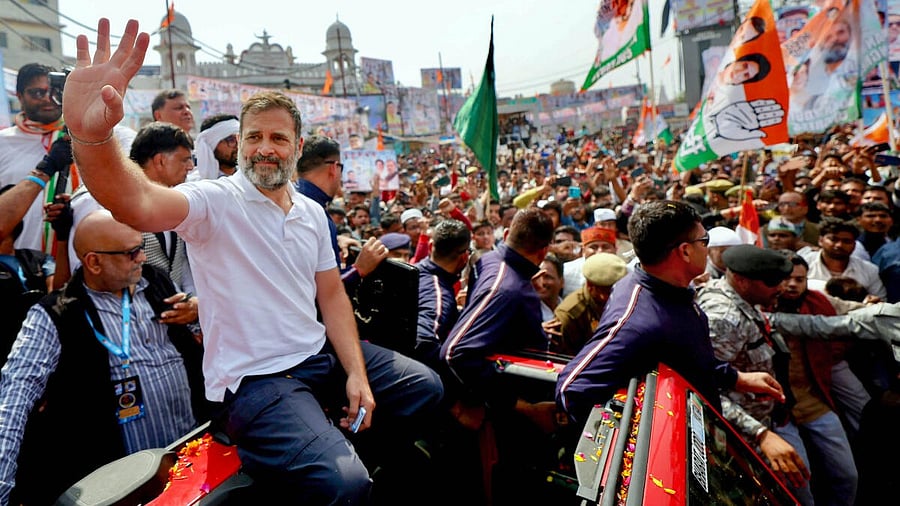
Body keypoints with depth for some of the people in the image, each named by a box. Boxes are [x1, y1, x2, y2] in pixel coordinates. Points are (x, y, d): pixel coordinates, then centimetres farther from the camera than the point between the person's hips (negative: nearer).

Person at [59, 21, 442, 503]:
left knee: (426, 388, 12)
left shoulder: (312, 213, 9)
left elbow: (331, 293, 8)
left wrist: (357, 373, -4)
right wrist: (89, 134, -53)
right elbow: (137, 204, -32)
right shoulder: (216, 202, -11)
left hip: (320, 353, 7)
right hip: (253, 378, -7)